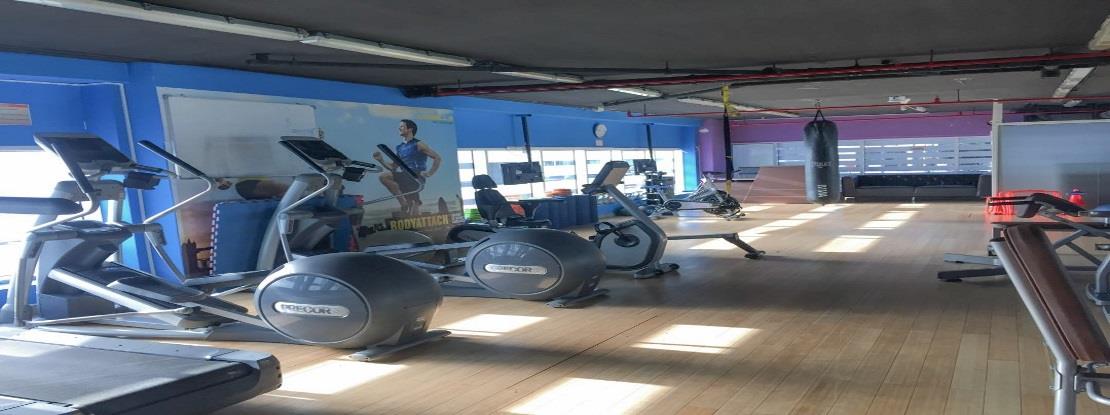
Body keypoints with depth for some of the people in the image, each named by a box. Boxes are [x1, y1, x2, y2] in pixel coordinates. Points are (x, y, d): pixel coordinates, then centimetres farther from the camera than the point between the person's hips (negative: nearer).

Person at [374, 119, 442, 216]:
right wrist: (380, 160, 8)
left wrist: (429, 173, -13)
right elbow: (393, 168, 20)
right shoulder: (400, 148, 19)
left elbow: (438, 158, -5)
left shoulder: (418, 144, 0)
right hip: (405, 179, 7)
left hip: (416, 178, -7)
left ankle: (404, 203, -15)